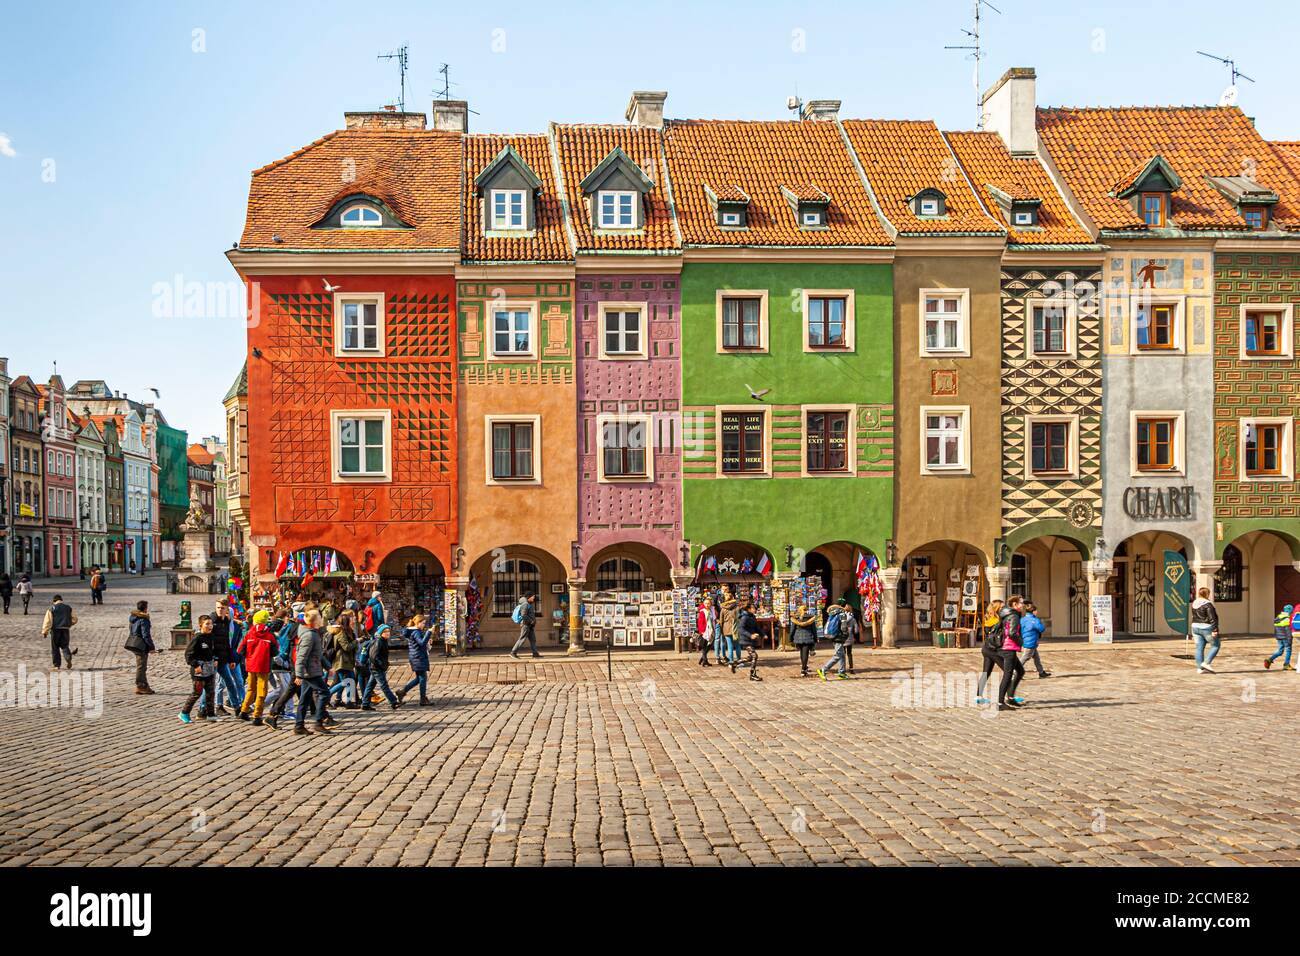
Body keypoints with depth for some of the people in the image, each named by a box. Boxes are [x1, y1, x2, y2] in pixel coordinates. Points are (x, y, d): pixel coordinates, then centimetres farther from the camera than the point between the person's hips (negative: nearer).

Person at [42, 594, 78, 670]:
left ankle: (57, 665, 8)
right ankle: (68, 658, -18)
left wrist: (45, 632, -1)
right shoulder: (68, 608, 9)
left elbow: (47, 621, -6)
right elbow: (74, 619, 11)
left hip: (55, 630, -2)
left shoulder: (51, 609, -1)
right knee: (64, 646, 11)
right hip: (66, 630, 2)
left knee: (55, 648, 8)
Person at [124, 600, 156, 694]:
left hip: (133, 642, 9)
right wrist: (151, 647, -13)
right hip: (141, 644, -9)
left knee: (141, 666, 16)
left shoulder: (132, 617, 10)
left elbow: (130, 630, 17)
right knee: (141, 666, -1)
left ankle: (145, 685, 23)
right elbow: (146, 635, -19)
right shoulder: (144, 620, -18)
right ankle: (140, 686, 3)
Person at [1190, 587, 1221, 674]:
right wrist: (1215, 630, -18)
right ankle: (1206, 663, -5)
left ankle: (1199, 668, 4)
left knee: (1199, 648, 6)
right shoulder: (1208, 604, -15)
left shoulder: (1194, 603, 8)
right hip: (1207, 628, -7)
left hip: (1195, 627, 7)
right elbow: (1212, 618, -18)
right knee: (1215, 646, 6)